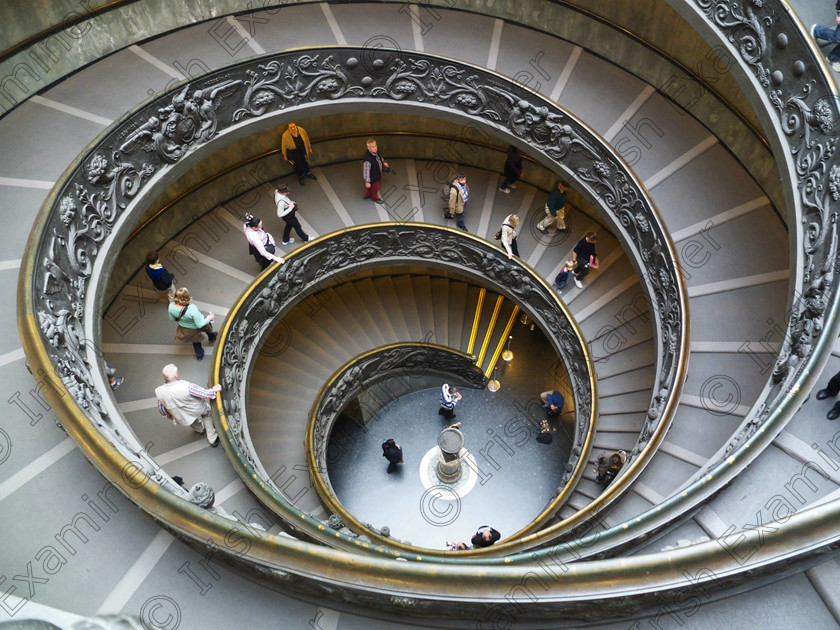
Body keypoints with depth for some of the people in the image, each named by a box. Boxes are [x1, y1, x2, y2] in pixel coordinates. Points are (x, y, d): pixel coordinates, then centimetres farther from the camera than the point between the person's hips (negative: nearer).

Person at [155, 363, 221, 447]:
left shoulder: (159, 391, -24)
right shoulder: (186, 387, -37)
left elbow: (161, 409, -5)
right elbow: (205, 394, -24)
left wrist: (168, 416, 15)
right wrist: (214, 390, -4)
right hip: (198, 410, -3)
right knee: (206, 413, 30)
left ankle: (200, 429, 63)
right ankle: (213, 439, 36)